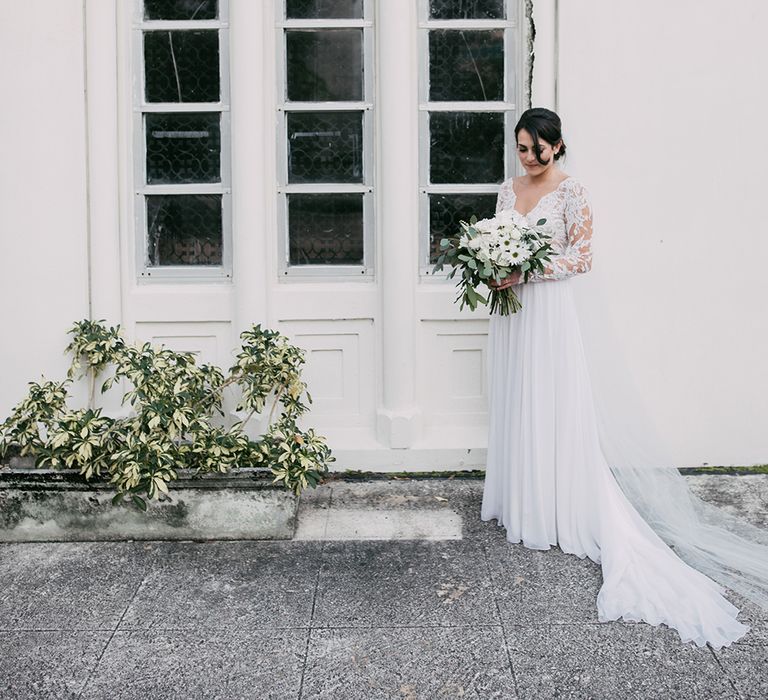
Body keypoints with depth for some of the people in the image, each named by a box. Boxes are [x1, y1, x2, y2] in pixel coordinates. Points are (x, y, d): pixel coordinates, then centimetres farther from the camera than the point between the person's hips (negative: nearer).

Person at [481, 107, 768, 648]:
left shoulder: (572, 192, -7)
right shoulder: (508, 190, 11)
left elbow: (581, 258, -11)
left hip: (548, 311, -6)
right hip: (510, 310, 6)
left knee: (551, 410, -3)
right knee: (514, 407, 11)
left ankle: (557, 514, 8)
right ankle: (518, 501, 23)